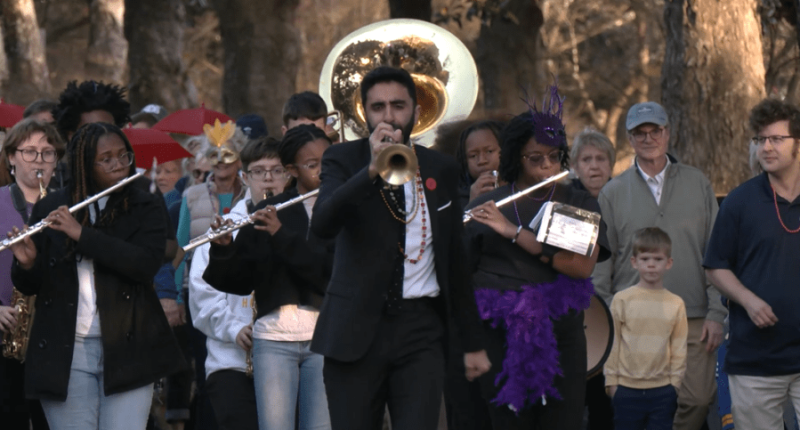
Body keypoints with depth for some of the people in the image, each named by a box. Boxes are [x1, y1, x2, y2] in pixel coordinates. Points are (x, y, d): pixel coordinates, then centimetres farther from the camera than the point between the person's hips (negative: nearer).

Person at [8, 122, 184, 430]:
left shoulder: (144, 208, 4)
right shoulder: (49, 210, 7)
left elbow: (146, 263, -14)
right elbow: (29, 286, 8)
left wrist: (82, 234, -19)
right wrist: (26, 264, -16)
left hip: (126, 349, -1)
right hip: (63, 354, 1)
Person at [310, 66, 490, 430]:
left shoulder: (442, 170, 12)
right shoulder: (343, 160, 3)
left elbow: (456, 260, 16)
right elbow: (322, 224, -17)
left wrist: (472, 342, 16)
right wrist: (372, 170, -28)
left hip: (421, 328, 1)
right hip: (356, 330, -1)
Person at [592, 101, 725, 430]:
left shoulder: (697, 183, 9)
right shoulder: (613, 193, 7)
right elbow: (601, 263, 8)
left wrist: (716, 314, 2)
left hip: (693, 320, 1)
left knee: (698, 399, -5)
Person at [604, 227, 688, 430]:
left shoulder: (676, 304, 1)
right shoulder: (622, 300, -3)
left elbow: (679, 347, 5)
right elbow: (612, 343, 1)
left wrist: (675, 381, 3)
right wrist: (611, 380, 0)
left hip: (662, 390, 1)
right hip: (627, 388, -1)